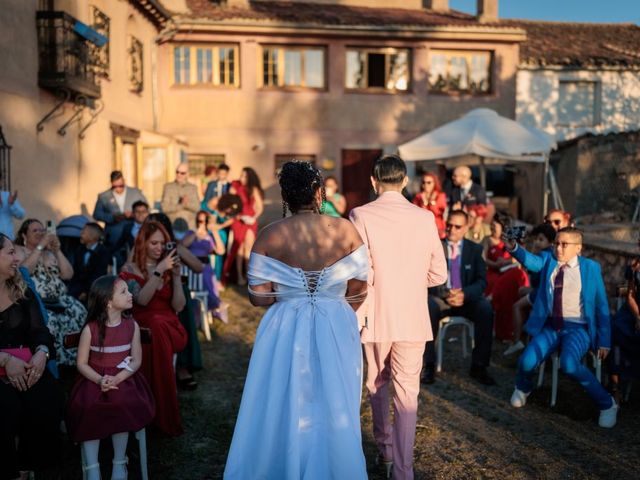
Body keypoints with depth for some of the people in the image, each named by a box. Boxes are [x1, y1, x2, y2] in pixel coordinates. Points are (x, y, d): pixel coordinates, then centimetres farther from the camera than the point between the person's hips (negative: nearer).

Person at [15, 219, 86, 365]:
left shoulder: (50, 252, 20)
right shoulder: (17, 250, 6)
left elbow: (68, 275, 7)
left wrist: (57, 251, -2)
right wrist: (40, 246, -15)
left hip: (59, 299, 5)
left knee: (79, 312, -20)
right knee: (48, 321, -34)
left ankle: (74, 359, -10)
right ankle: (54, 361, -18)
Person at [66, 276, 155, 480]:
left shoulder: (132, 325, -1)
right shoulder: (90, 329, -8)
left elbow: (136, 360, -2)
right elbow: (82, 363, -4)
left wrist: (116, 379, -19)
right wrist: (100, 380, -22)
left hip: (123, 378, 1)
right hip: (95, 380, -1)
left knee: (122, 404, -29)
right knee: (89, 408, -29)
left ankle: (119, 463, -12)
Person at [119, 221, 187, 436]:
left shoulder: (168, 268, 12)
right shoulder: (130, 269, 4)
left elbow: (179, 306, 4)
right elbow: (142, 299, -14)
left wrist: (176, 275, -5)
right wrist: (159, 271, -20)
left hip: (169, 328, 2)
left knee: (158, 325, -34)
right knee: (156, 327, -36)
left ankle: (164, 415, -29)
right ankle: (165, 417, -27)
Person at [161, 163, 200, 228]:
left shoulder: (193, 188, 11)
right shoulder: (168, 186, 4)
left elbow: (197, 207, 2)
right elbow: (165, 207, -4)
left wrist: (188, 204, -17)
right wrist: (182, 205, -9)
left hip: (190, 225, 2)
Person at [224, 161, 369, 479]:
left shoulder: (269, 236, -9)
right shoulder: (346, 230, -7)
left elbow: (258, 297, -10)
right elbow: (359, 290, -3)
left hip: (286, 332, -1)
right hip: (336, 332, 1)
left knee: (283, 411, 15)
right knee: (333, 411, 17)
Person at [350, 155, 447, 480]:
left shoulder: (361, 215, -10)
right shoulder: (425, 218, -3)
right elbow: (438, 274, 2)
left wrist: (356, 315, 0)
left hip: (376, 318, 0)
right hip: (413, 319, 0)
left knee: (377, 383, 22)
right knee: (406, 391, 5)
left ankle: (385, 447, 39)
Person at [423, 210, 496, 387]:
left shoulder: (475, 249, 10)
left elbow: (481, 281, 2)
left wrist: (465, 294, -19)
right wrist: (445, 295, -22)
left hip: (467, 298, 2)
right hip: (440, 298, -1)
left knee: (486, 309, -29)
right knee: (428, 307, -35)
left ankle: (478, 366, -17)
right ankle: (429, 365, -24)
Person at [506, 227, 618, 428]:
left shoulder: (590, 268, 0)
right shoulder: (548, 261, 5)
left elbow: (602, 306, 2)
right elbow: (529, 260, -17)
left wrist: (604, 341, -2)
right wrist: (513, 247, -39)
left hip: (577, 328, -3)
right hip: (550, 326, 3)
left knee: (569, 364, -30)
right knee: (526, 362, -18)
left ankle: (606, 403, -5)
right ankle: (523, 388, 20)